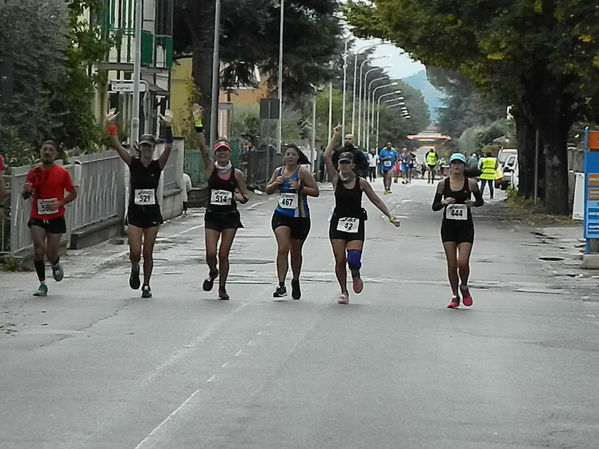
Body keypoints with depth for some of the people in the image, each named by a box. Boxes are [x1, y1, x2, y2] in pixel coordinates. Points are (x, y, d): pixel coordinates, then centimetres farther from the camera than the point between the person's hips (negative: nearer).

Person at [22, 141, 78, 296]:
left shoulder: (62, 173, -3)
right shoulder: (34, 172, 4)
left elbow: (73, 193, 3)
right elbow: (25, 195, 12)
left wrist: (60, 203, -13)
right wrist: (26, 191, -13)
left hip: (56, 218, -1)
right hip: (37, 218, 1)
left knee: (51, 254, 0)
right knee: (39, 248, -15)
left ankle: (56, 265, 39)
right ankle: (42, 284, -4)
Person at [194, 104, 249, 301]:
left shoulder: (236, 173, 1)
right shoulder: (211, 169, 0)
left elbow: (245, 195, 8)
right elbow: (203, 148, -11)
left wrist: (241, 198, -17)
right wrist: (198, 124, -20)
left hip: (230, 216, 0)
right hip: (212, 215, 0)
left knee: (223, 254, 1)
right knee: (211, 253, -7)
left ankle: (222, 288, 13)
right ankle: (212, 273, 27)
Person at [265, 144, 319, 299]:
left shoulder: (302, 172, -8)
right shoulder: (278, 171, 7)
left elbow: (316, 192, -9)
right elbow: (268, 190, 16)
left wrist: (299, 187, -22)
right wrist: (275, 183, -4)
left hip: (300, 217, -2)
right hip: (281, 215, 2)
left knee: (296, 252, 12)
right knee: (283, 248, -16)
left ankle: (295, 281, 35)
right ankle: (281, 285, -19)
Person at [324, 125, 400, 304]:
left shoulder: (361, 182, 1)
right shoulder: (336, 179, 1)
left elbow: (376, 200, 7)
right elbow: (326, 157, -9)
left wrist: (390, 216, 2)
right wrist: (335, 137, -8)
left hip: (356, 224, -1)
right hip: (338, 222, 1)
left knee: (353, 259, -14)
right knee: (340, 260, 0)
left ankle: (356, 276, 21)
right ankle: (344, 291, 16)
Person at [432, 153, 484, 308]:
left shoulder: (471, 183, -1)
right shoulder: (443, 184, 1)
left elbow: (480, 201, 12)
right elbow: (434, 206, 5)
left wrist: (472, 203, -10)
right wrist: (444, 202, -16)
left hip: (465, 226, -1)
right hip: (448, 226, 1)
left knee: (463, 262, -12)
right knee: (451, 264, 1)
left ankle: (464, 288, 18)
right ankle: (455, 296, 15)